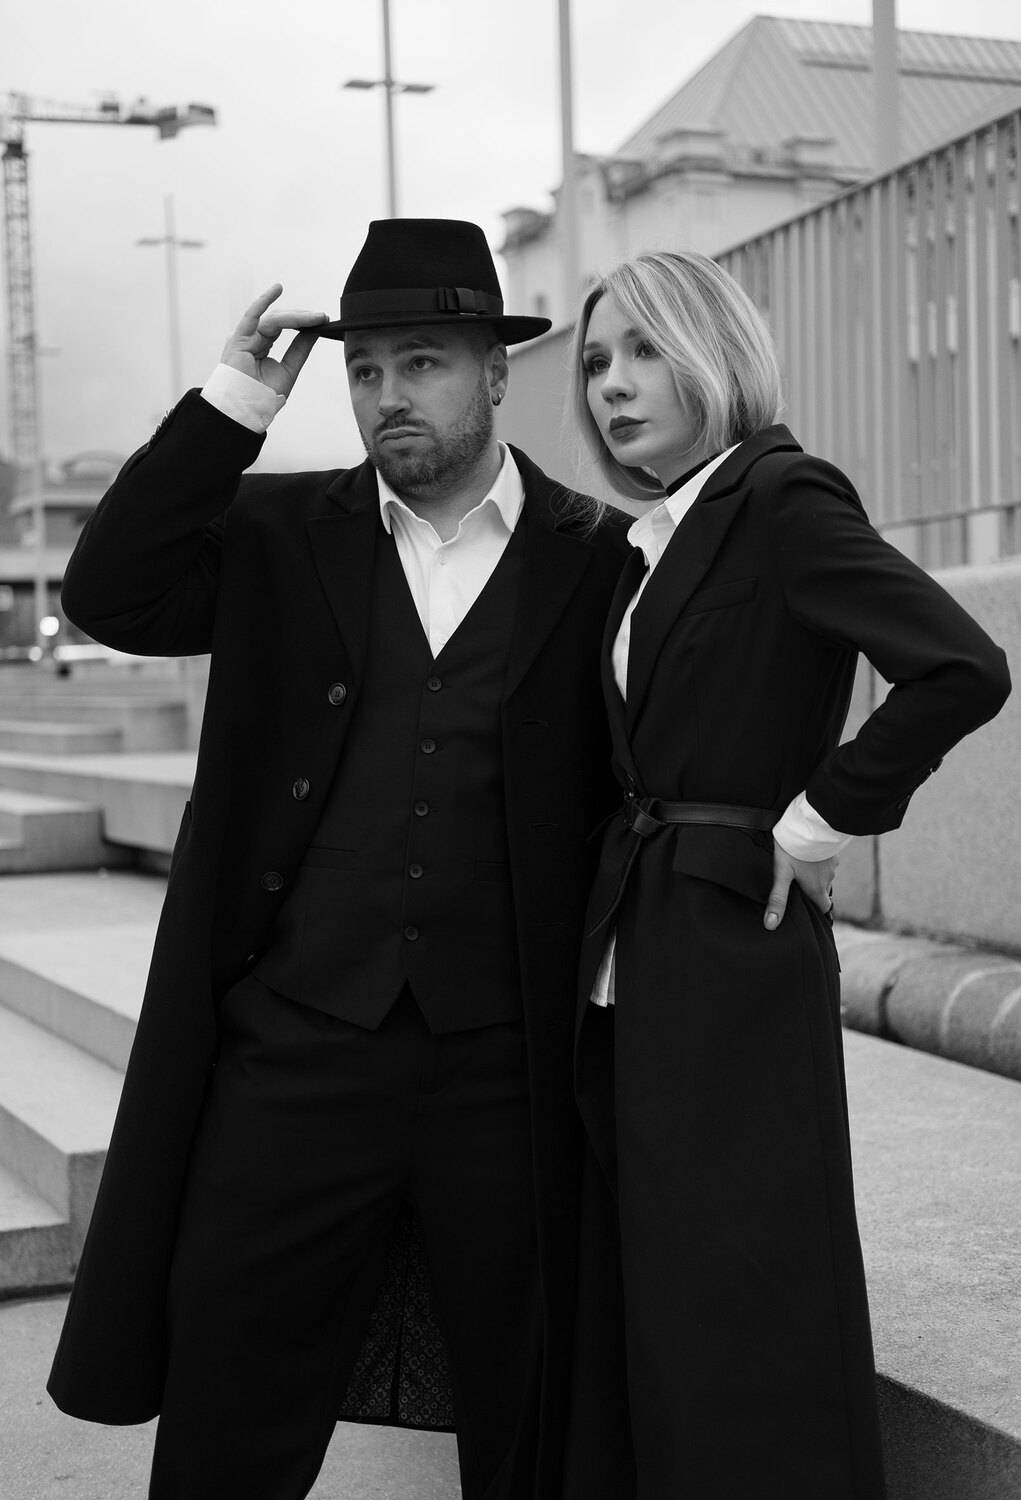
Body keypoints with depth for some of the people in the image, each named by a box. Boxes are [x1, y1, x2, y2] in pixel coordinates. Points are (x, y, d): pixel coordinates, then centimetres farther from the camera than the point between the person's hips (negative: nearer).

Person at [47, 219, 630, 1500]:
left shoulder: (596, 563, 3)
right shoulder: (281, 534, 7)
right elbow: (107, 596, -6)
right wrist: (235, 400, -9)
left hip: (506, 1071, -1)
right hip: (292, 1050, 1)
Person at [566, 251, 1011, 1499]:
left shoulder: (782, 498, -11)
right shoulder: (655, 540, 13)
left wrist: (814, 829, -15)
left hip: (731, 953, -8)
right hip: (630, 959, 8)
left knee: (737, 1313, 0)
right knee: (641, 1303, 15)